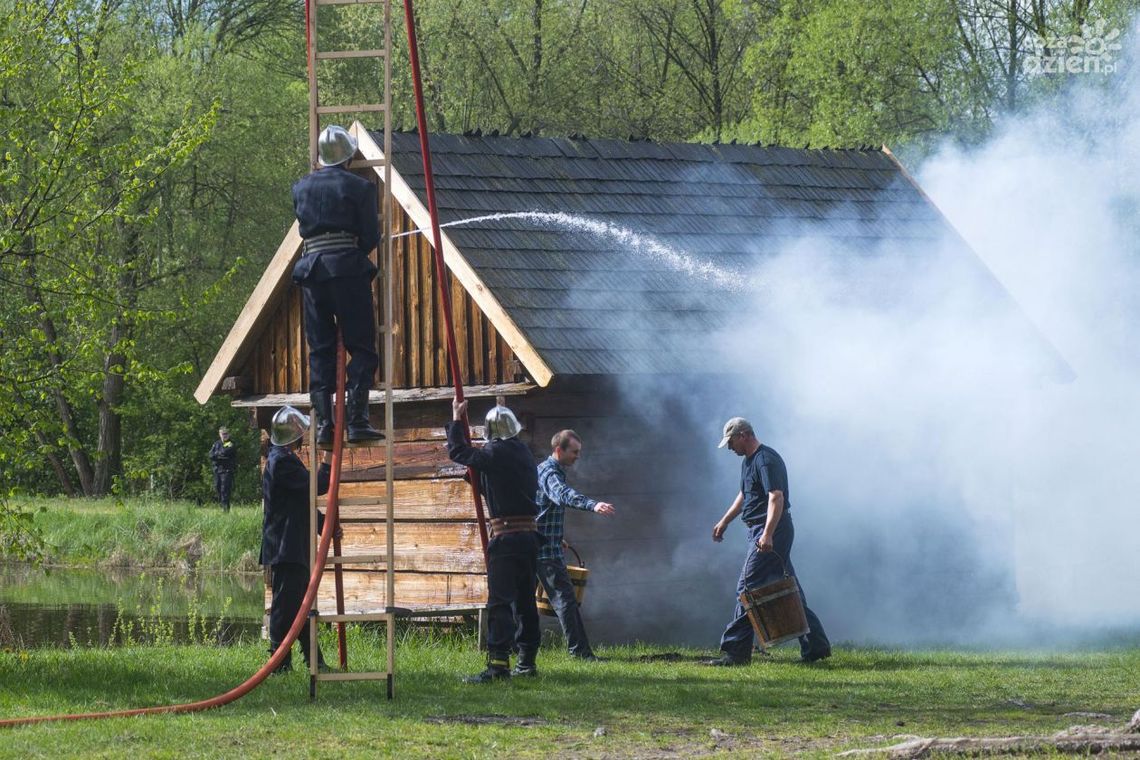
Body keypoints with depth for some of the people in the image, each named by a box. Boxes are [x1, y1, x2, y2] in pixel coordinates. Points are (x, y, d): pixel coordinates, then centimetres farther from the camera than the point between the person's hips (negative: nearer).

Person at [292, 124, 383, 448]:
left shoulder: (302, 187, 11)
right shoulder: (359, 187, -1)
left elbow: (304, 227, 16)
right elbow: (371, 236, -1)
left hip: (312, 270, 4)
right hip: (348, 269, -4)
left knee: (320, 351, 7)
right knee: (361, 348, 0)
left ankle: (323, 424, 0)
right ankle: (357, 421, -9)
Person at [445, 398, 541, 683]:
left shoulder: (496, 453, -11)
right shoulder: (524, 453, 13)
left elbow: (457, 451, -3)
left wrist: (456, 420, 10)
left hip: (506, 537, -8)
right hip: (529, 532, 8)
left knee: (500, 601, -11)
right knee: (525, 599, 14)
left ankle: (498, 664, -18)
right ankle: (527, 661, 19)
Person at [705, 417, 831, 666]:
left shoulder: (766, 460, -16)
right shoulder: (748, 461, 17)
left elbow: (776, 498, -26)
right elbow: (744, 495, 33)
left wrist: (767, 535, -35)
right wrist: (724, 521, 34)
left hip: (772, 532, -10)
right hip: (761, 532, 10)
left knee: (748, 588, -10)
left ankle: (736, 651, -10)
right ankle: (816, 645, 15)